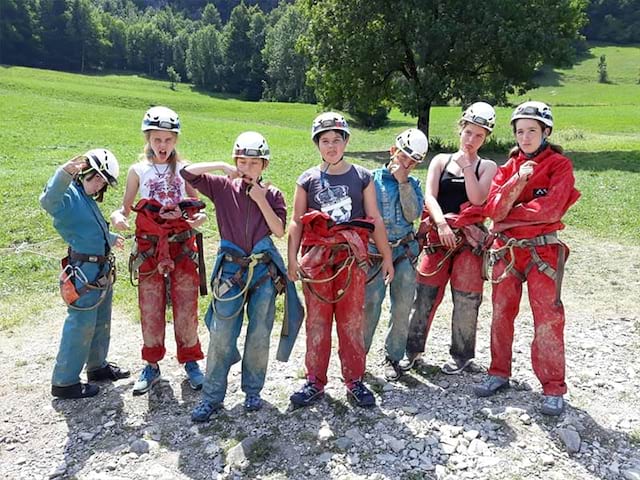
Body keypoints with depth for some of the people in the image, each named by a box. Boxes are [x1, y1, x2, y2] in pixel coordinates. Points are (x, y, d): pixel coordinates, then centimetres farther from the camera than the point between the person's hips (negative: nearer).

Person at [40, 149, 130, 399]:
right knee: (80, 327, -1)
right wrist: (64, 174, -54)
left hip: (102, 272, 10)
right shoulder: (68, 194, -14)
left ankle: (97, 366, 39)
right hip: (85, 273, -10)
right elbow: (48, 201, -39)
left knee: (101, 324, 21)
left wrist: (111, 238, 47)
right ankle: (64, 382, 12)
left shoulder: (88, 200, 13)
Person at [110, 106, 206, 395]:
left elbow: (195, 205, 7)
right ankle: (152, 365, 22)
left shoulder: (184, 169, 4)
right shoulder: (138, 170, 4)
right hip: (149, 248, 0)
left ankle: (190, 361, 20)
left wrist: (199, 217, -16)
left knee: (186, 305, 3)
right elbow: (125, 208, 7)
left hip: (182, 246, 0)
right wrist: (117, 217, -16)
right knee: (150, 308, 7)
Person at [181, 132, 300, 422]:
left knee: (259, 336, 8)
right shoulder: (223, 188, 3)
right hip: (231, 270, 0)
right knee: (221, 337, 0)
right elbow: (187, 173, -4)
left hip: (264, 271, 1)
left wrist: (261, 200, -12)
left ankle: (253, 391, 25)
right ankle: (212, 397, 13)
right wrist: (221, 167, -12)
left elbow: (279, 230, -6)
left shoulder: (272, 194, 3)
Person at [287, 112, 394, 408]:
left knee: (352, 321, 4)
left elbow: (375, 219, 8)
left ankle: (354, 381, 18)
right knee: (317, 320, 6)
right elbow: (296, 222, 7)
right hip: (316, 257, 0)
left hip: (353, 257, 0)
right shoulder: (307, 180, 7)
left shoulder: (362, 177, 7)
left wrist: (387, 258, 7)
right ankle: (315, 381, 18)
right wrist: (292, 258, -2)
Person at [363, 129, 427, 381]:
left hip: (404, 251, 3)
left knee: (403, 307, 4)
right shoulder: (372, 178, 4)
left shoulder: (413, 184, 11)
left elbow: (413, 214, -5)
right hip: (374, 251, -2)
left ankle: (393, 357, 20)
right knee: (369, 306, -8)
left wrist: (403, 181, -8)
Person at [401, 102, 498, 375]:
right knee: (425, 293, 2)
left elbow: (477, 199, -10)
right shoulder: (441, 160, 11)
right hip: (439, 235, 1)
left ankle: (462, 355, 20)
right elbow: (429, 196, -2)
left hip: (469, 238, -1)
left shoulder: (487, 167, 8)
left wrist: (467, 165, -8)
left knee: (466, 298, 3)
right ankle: (413, 348, 17)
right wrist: (442, 223, -17)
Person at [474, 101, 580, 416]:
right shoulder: (508, 167, 9)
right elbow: (493, 209, -6)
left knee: (547, 319, -4)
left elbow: (551, 209, -18)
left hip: (543, 251, -4)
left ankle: (553, 387, 8)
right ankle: (499, 373, 25)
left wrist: (508, 217, -10)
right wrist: (518, 181, -19)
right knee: (502, 313, 10)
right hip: (506, 250, 5)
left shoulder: (560, 165, -3)